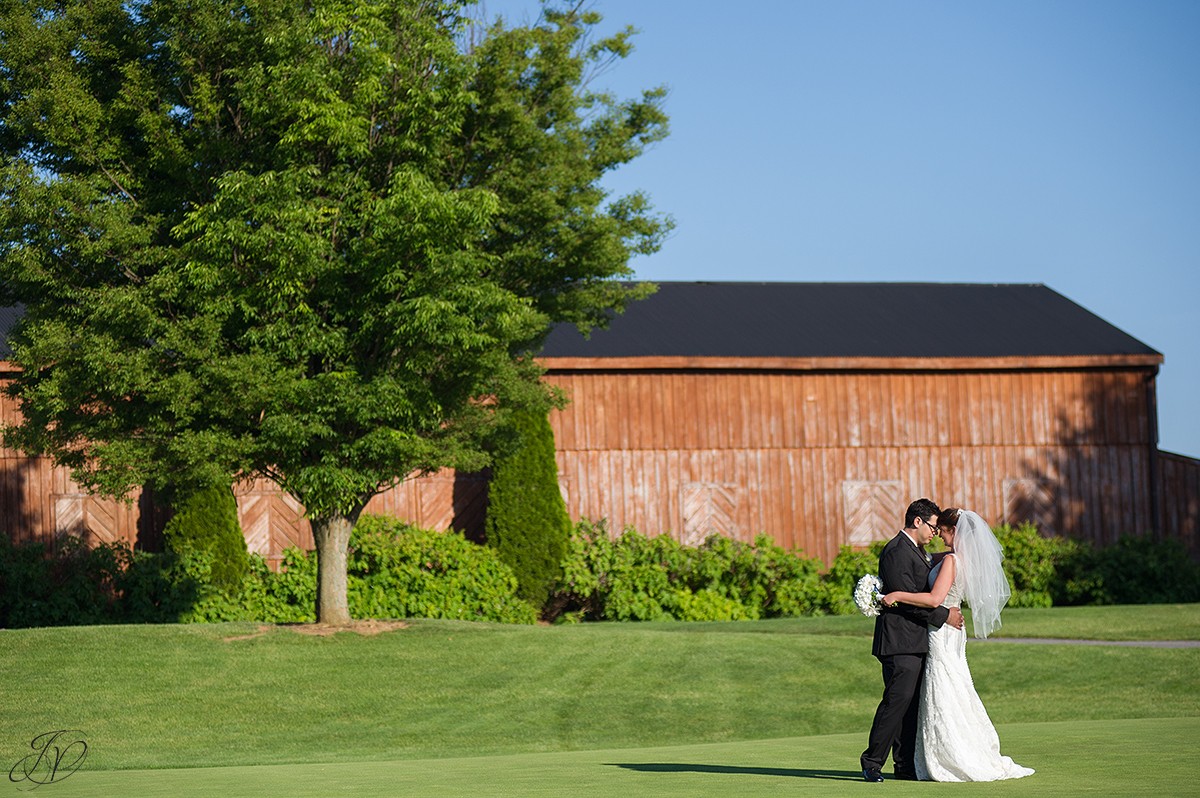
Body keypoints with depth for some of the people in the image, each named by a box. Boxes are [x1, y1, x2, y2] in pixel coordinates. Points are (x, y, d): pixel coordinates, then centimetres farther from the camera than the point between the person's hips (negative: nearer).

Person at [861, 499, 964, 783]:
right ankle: (872, 762, -6)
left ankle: (906, 765, 11)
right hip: (900, 642, -10)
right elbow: (908, 598, -18)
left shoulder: (916, 551, 20)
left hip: (915, 643, 10)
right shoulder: (897, 552, -13)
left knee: (913, 704, 8)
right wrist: (944, 616, -13)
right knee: (897, 699, -12)